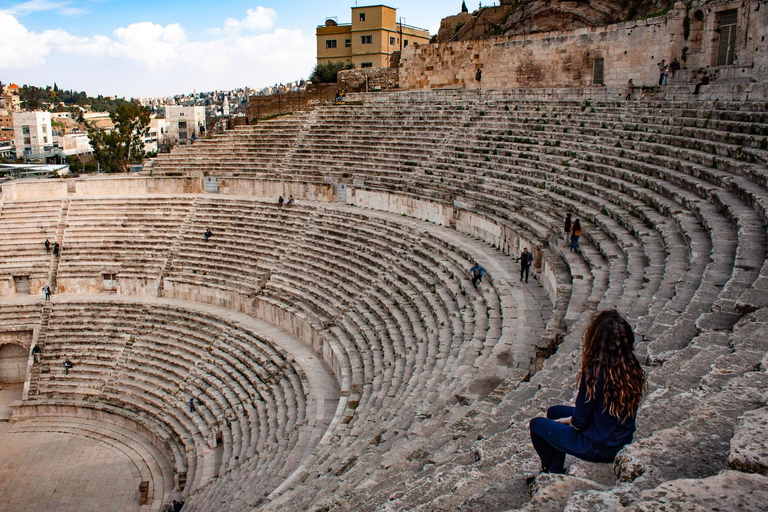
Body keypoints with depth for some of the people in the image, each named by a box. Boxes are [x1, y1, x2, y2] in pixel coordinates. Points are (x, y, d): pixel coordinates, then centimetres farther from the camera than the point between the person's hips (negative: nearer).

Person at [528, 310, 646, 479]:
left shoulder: (595, 372, -29)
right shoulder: (632, 368, -8)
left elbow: (580, 422, -19)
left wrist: (570, 421, 4)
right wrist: (573, 418, 11)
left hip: (598, 448, -7)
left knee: (537, 424, 12)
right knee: (554, 411, 23)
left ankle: (551, 472, 35)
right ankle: (555, 469, 33)